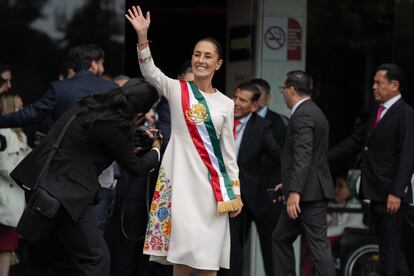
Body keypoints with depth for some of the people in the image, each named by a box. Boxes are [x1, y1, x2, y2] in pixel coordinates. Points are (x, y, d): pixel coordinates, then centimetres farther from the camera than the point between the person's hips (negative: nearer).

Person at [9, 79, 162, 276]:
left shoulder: (90, 106, 9)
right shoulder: (112, 126, -16)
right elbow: (135, 167, 0)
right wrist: (155, 150, 18)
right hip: (66, 192, -10)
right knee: (96, 259, -5)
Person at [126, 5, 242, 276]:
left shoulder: (226, 104, 9)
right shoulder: (177, 90, 4)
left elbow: (228, 150, 11)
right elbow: (150, 73, -14)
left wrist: (235, 192, 8)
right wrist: (143, 37, -29)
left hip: (212, 182, 2)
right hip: (181, 177, -2)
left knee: (209, 253, 0)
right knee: (182, 250, -5)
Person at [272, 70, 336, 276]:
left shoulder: (302, 115, -14)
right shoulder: (314, 112, 18)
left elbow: (303, 156, -24)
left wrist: (295, 191, -29)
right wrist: (289, 184, 30)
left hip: (309, 192, -10)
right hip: (312, 191, 10)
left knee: (318, 243, -8)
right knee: (281, 238, 11)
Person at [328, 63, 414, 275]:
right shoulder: (378, 113, 16)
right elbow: (355, 141, 20)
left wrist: (396, 193, -24)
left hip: (390, 196, -9)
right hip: (376, 194, 9)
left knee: (389, 249, -6)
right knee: (391, 249, 13)